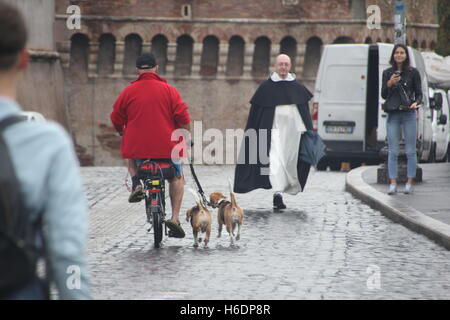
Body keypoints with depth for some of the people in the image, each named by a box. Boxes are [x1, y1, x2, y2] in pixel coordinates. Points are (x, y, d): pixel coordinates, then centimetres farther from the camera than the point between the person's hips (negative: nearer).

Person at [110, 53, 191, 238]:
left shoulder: (128, 92, 0)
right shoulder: (168, 90, -2)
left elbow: (116, 119, 9)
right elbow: (183, 118, -4)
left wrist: (122, 133, 29)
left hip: (136, 145, 1)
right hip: (167, 146, -1)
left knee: (131, 159, 36)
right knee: (177, 178, 20)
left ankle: (136, 184, 9)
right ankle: (175, 218, 5)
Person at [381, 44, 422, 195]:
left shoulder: (413, 72, 4)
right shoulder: (387, 73, 9)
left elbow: (419, 93, 5)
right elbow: (383, 95, 7)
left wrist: (416, 103, -16)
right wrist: (389, 84, -11)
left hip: (409, 114, -1)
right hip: (392, 115, 2)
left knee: (410, 151, -1)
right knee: (393, 151, -1)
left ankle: (409, 183, 4)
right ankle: (393, 183, 0)